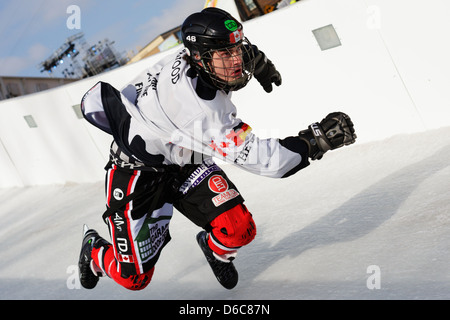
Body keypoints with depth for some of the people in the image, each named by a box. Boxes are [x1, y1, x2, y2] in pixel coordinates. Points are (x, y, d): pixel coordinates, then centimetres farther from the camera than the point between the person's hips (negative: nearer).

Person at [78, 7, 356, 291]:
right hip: (136, 172, -7)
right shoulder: (202, 109, -39)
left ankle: (215, 249, 26)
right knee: (134, 278, -1)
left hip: (184, 162, 7)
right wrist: (317, 140, -39)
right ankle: (94, 249, 33)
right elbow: (256, 156, -38)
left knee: (239, 230, -11)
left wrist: (256, 58, 24)